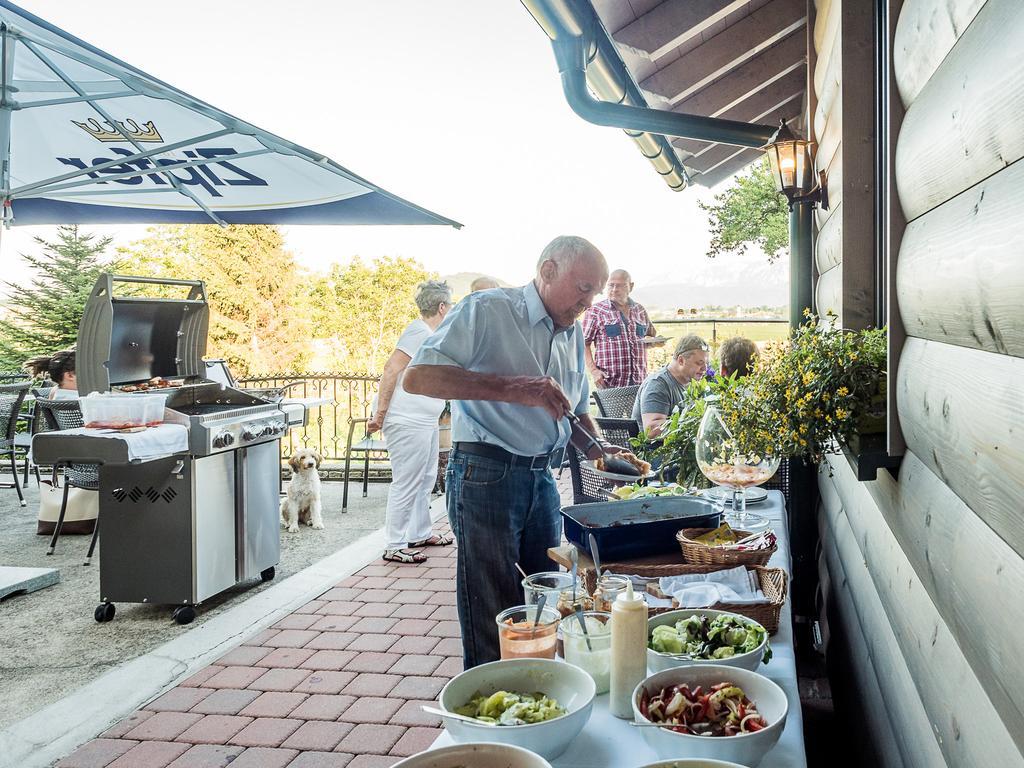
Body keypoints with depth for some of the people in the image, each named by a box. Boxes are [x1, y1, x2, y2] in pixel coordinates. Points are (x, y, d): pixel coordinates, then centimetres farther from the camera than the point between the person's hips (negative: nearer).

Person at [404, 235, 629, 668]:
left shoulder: (573, 332, 15)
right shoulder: (487, 310, -9)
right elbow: (417, 377, -20)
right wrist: (512, 387, -27)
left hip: (542, 478, 7)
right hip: (486, 474, -7)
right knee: (492, 624, 0)